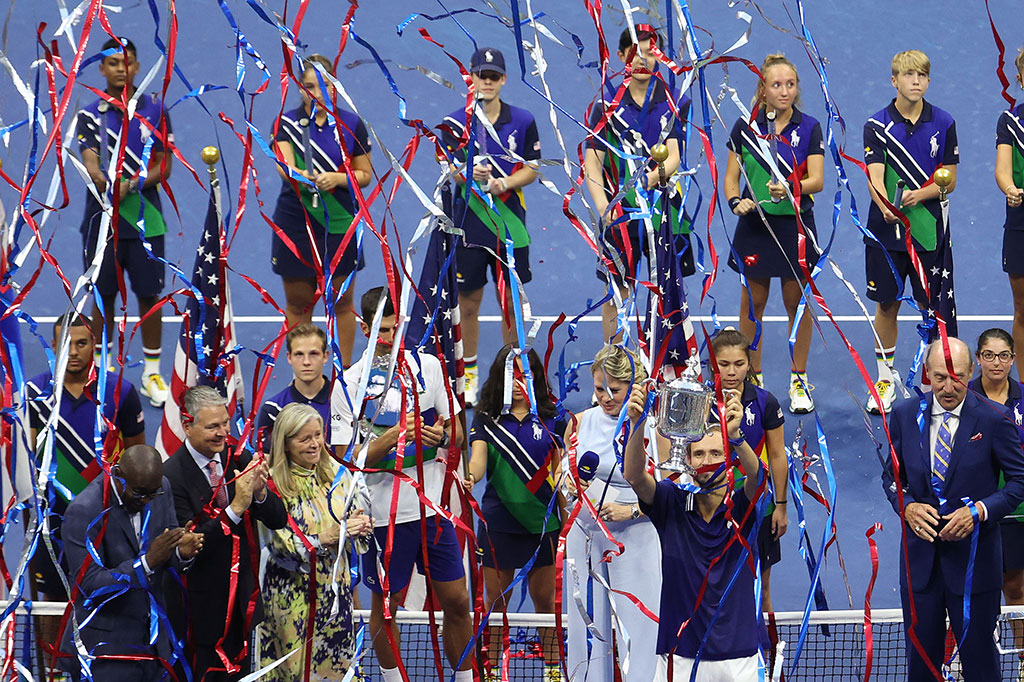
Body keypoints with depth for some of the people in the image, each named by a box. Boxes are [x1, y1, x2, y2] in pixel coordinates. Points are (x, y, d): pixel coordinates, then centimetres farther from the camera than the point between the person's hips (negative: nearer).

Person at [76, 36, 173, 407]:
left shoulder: (155, 112, 3)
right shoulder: (89, 115, 3)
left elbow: (164, 167, 1)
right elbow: (90, 163, -10)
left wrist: (131, 185, -17)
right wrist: (106, 183, -33)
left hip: (145, 220, 0)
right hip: (102, 219, 0)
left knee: (149, 296, 2)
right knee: (102, 298, 5)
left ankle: (151, 374, 11)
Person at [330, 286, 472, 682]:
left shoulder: (428, 366, 6)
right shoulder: (348, 385, -4)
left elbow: (457, 434, 11)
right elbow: (346, 458, -8)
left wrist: (441, 436, -12)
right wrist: (393, 436, -21)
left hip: (433, 506, 3)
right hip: (385, 512, -3)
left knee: (457, 603, 5)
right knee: (385, 606, 7)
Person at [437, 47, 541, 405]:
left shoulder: (522, 121, 3)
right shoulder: (454, 123, 1)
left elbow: (531, 169, 4)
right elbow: (453, 168, -6)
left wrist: (505, 183, -15)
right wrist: (469, 173, -29)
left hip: (509, 222, 1)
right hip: (467, 221, -1)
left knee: (510, 300, 5)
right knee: (468, 301, 5)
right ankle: (468, 374, 16)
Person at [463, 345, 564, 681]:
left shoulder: (551, 420, 5)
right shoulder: (486, 420, 3)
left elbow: (560, 472, 9)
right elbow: (479, 457, -12)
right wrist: (471, 476, -33)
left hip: (542, 523, 1)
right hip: (498, 523, -1)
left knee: (545, 600, 8)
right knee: (496, 600, 5)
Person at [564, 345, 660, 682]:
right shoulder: (582, 422, 5)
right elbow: (565, 468, 17)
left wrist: (630, 511, -18)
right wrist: (570, 481, -5)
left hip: (634, 538, -4)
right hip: (584, 534, 4)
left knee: (635, 629, -4)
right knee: (587, 624, 7)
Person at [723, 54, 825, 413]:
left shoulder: (809, 128, -2)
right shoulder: (746, 127, 0)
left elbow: (817, 180, -9)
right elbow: (731, 177, 5)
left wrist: (790, 188, -29)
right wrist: (736, 201, -16)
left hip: (796, 225, -1)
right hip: (755, 223, 1)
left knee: (798, 303, 5)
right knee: (753, 304, 5)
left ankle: (798, 381, 16)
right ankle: (752, 380, 16)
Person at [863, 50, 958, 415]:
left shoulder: (943, 123, 1)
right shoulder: (877, 125, -2)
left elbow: (949, 180, 2)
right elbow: (875, 177, -13)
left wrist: (919, 194, -18)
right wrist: (885, 206, -34)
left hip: (930, 230, 0)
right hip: (886, 230, 0)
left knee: (932, 306, 2)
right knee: (886, 305, 7)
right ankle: (885, 378, 19)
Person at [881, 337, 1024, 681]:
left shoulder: (993, 419, -9)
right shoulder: (904, 414, 1)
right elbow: (891, 475, 11)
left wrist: (980, 511, -18)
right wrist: (907, 506, -9)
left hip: (973, 558, -3)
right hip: (920, 556, 3)